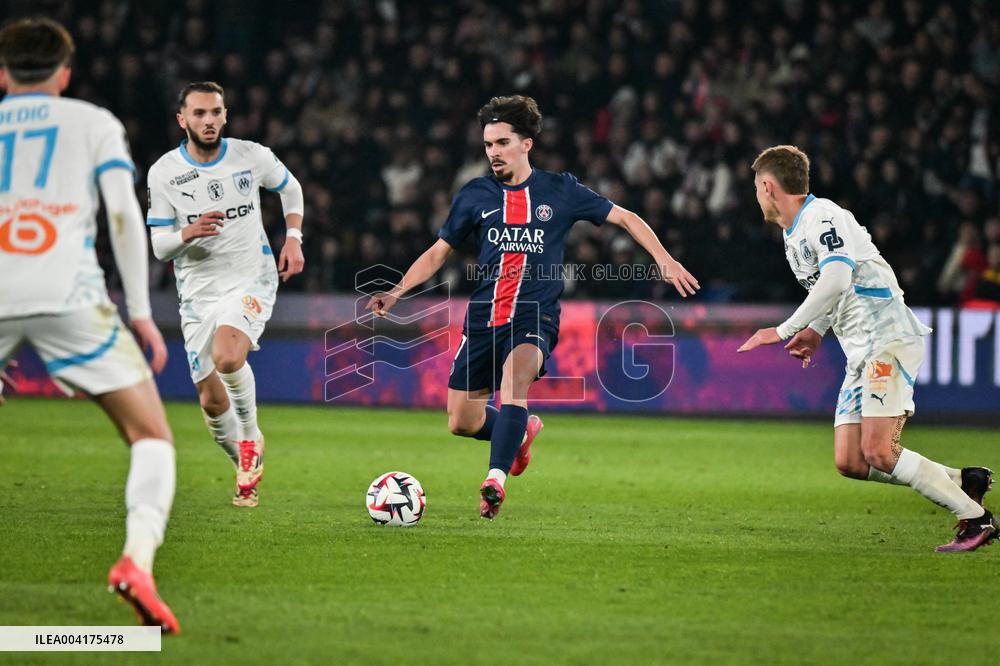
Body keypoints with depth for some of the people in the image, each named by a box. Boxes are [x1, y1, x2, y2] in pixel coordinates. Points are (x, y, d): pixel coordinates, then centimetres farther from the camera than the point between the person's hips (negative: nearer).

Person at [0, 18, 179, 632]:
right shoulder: (94, 122, 18)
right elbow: (124, 213, 4)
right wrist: (142, 313, 5)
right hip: (69, 297, -2)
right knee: (153, 439, 4)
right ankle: (137, 559, -20)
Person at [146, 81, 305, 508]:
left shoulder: (252, 156, -5)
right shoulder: (164, 173, -5)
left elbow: (289, 188, 17)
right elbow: (159, 247, -2)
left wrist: (293, 238, 3)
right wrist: (188, 233, -23)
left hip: (252, 280, -2)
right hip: (198, 292, 2)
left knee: (227, 356, -31)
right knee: (212, 401, 1)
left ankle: (250, 438, -6)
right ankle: (248, 468, 28)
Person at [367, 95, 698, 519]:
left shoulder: (560, 191, 2)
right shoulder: (474, 195, 6)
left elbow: (625, 218, 10)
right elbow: (438, 252, 14)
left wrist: (664, 260, -2)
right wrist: (397, 292, 1)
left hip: (535, 315, -3)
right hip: (483, 316, 4)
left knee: (514, 377, -35)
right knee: (462, 423, 4)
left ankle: (496, 479, -40)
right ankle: (521, 430, 36)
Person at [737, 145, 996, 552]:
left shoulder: (822, 216, -11)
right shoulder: (792, 236, 19)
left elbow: (836, 279, -26)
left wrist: (784, 331, -23)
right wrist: (815, 331, 21)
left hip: (890, 339, -9)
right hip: (860, 353, 9)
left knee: (878, 452, -20)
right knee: (849, 462, -2)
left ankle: (976, 519, -11)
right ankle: (962, 482, 7)